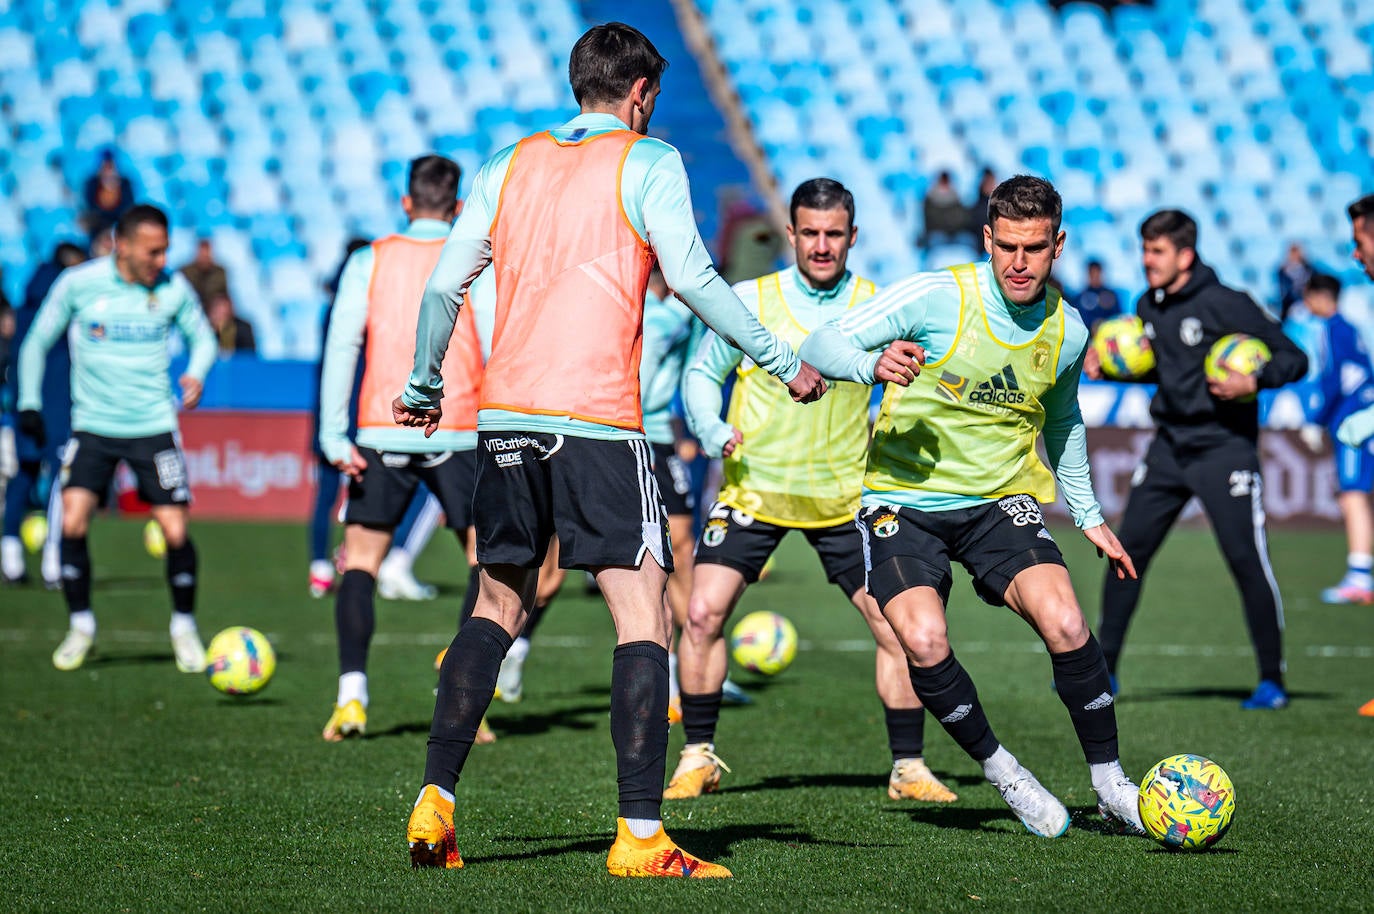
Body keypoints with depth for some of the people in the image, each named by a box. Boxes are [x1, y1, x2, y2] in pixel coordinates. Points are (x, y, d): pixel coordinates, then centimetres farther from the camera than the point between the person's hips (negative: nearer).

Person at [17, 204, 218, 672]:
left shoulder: (173, 288, -5)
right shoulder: (78, 284, -7)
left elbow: (202, 336, 12)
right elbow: (37, 342, 6)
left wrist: (196, 374, -9)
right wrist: (29, 402, 0)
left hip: (154, 427, 0)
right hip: (93, 426, 0)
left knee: (175, 532, -5)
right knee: (72, 523, -13)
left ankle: (184, 628, 17)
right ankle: (80, 625, 6)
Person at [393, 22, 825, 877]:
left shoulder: (511, 164, 16)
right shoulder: (648, 161, 2)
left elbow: (444, 285, 15)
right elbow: (690, 277, -7)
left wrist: (422, 389, 28)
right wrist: (783, 361, -1)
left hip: (504, 418, 5)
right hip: (596, 421, -5)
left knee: (497, 608, 17)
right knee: (643, 616, -4)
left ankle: (435, 806, 11)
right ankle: (640, 836, -11)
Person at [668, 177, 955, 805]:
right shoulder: (751, 300, -5)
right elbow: (703, 374, 4)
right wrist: (716, 433, -13)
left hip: (845, 495, 1)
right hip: (754, 487, -1)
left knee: (897, 625, -6)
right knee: (704, 612, -12)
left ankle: (908, 767, 9)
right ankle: (698, 758, 5)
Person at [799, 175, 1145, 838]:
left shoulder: (1067, 332, 1)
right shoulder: (937, 297, -14)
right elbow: (821, 345, -15)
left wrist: (1088, 517, 25)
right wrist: (873, 364, -36)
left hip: (1001, 500, 3)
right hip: (903, 496, -3)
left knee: (1065, 625, -21)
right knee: (924, 642, -25)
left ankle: (1110, 786, -2)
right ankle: (1002, 772, 0)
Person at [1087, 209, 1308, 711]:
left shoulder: (1226, 305, -13)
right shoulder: (1148, 307, 7)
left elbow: (1294, 359, -10)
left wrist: (1254, 381, -27)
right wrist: (1108, 367, 9)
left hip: (1224, 447, -6)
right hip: (1169, 446, 6)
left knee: (1246, 559, -8)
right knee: (1127, 550, 2)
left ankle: (1272, 680, 3)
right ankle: (1103, 670, 12)